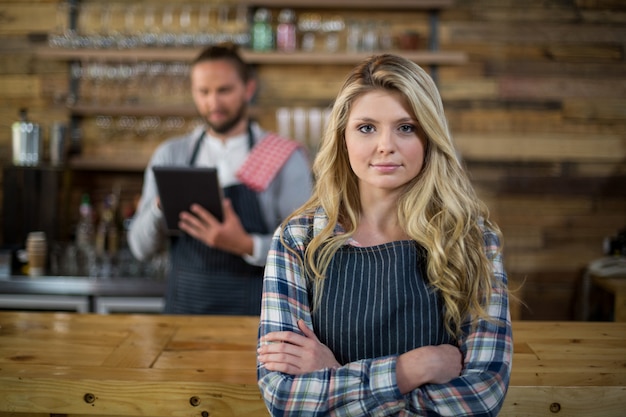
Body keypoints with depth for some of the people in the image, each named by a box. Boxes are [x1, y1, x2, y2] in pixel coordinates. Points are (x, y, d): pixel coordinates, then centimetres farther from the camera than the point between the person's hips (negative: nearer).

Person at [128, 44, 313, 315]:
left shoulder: (285, 158, 0)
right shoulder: (169, 156, 8)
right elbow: (141, 248, 8)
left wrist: (247, 246, -19)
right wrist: (161, 207, -11)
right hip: (182, 311, 2)